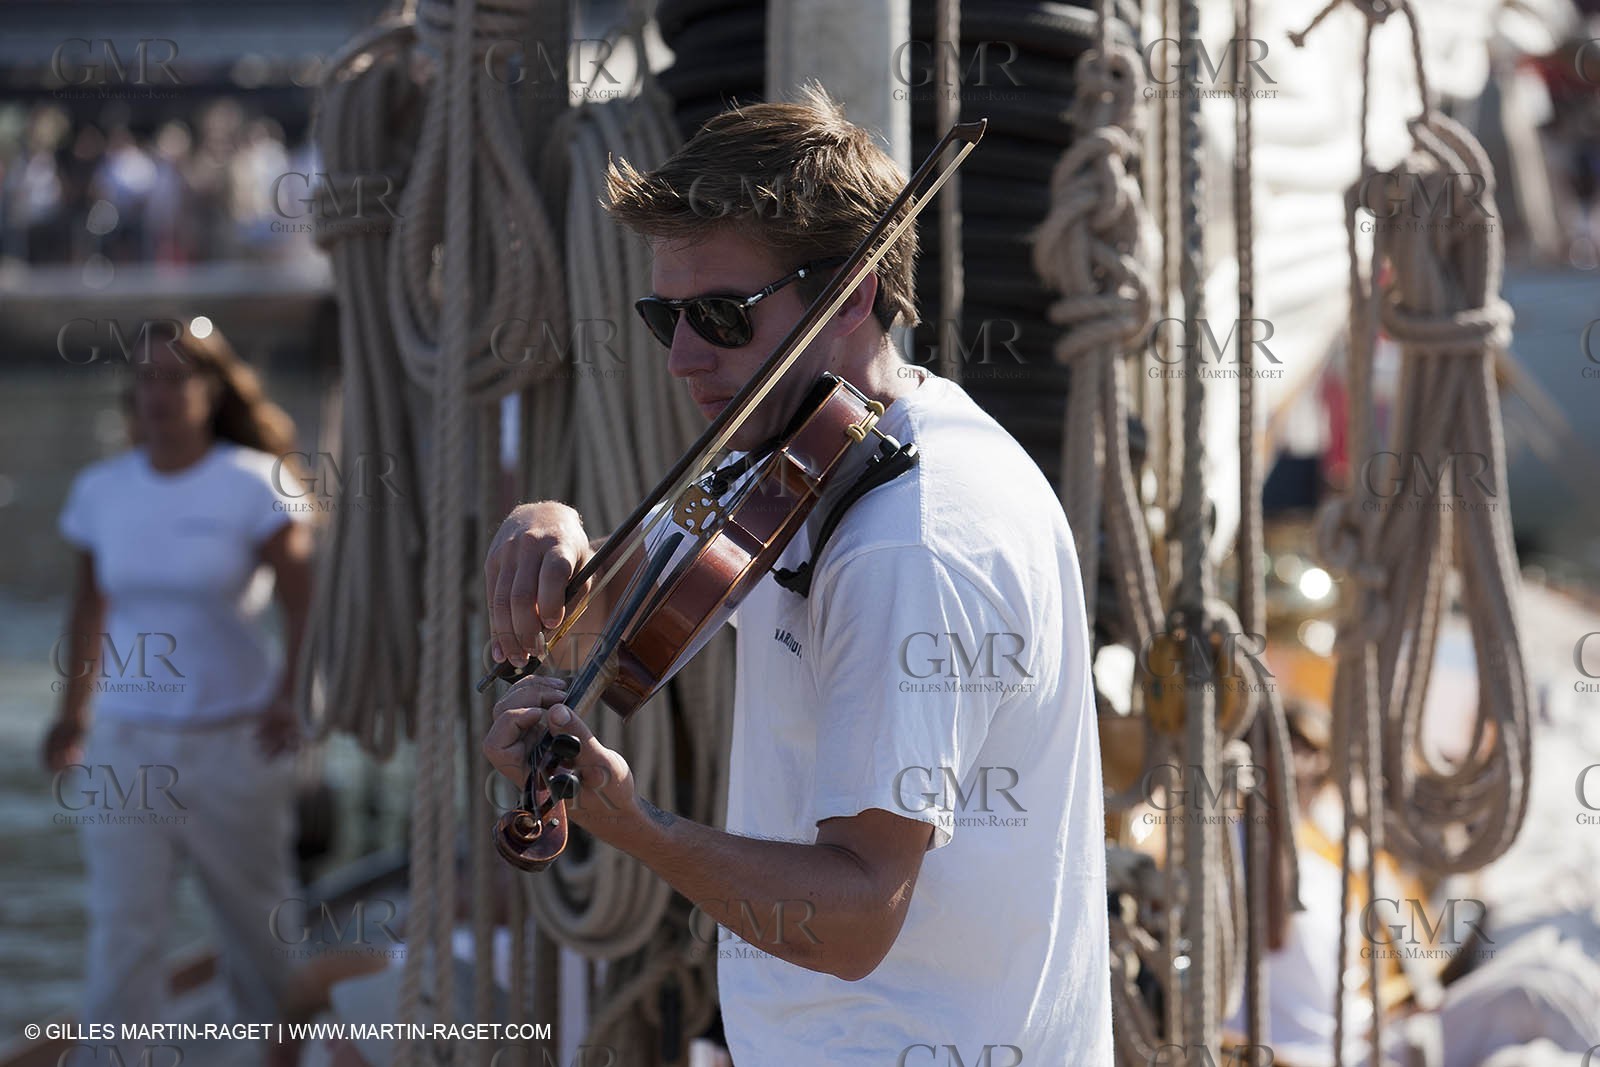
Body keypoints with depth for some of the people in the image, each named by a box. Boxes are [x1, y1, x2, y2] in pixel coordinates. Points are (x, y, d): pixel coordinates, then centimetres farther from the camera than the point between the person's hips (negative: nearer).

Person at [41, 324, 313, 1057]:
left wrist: (291, 695, -23)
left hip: (233, 741, -2)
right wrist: (71, 715, 14)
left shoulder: (255, 485, -6)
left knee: (258, 923, 8)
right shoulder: (100, 490, 6)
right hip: (126, 743, 2)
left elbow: (305, 605, -8)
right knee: (122, 933, -6)